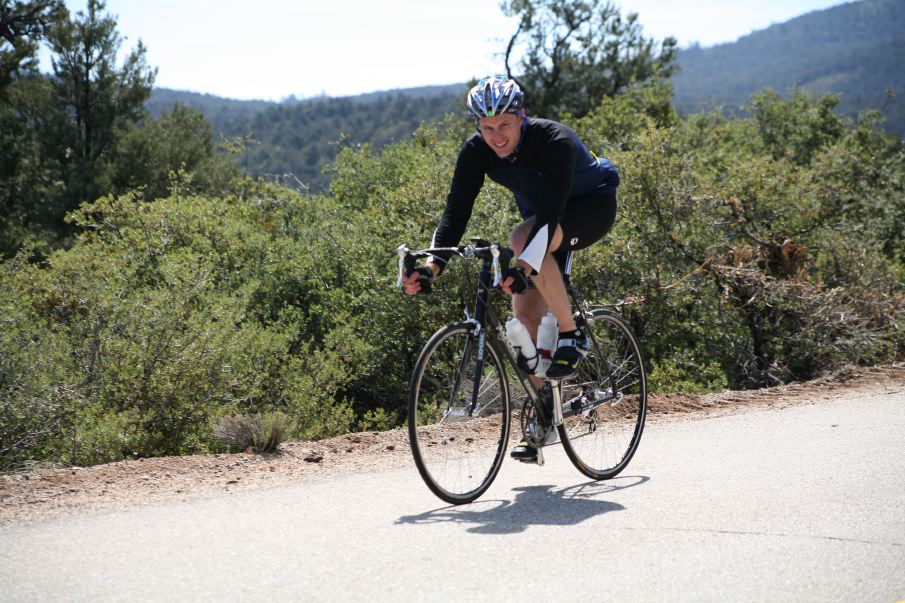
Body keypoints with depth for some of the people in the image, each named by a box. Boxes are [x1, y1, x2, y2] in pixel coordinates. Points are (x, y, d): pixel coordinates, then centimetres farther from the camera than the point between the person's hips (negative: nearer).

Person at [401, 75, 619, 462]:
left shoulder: (554, 141, -34)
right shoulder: (476, 151, -19)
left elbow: (549, 214, -44)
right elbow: (455, 212, -22)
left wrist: (523, 267, -58)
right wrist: (431, 267, -37)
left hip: (592, 207, -6)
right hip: (542, 215, 6)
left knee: (522, 238, -36)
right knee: (525, 317, -8)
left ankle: (572, 337, -21)